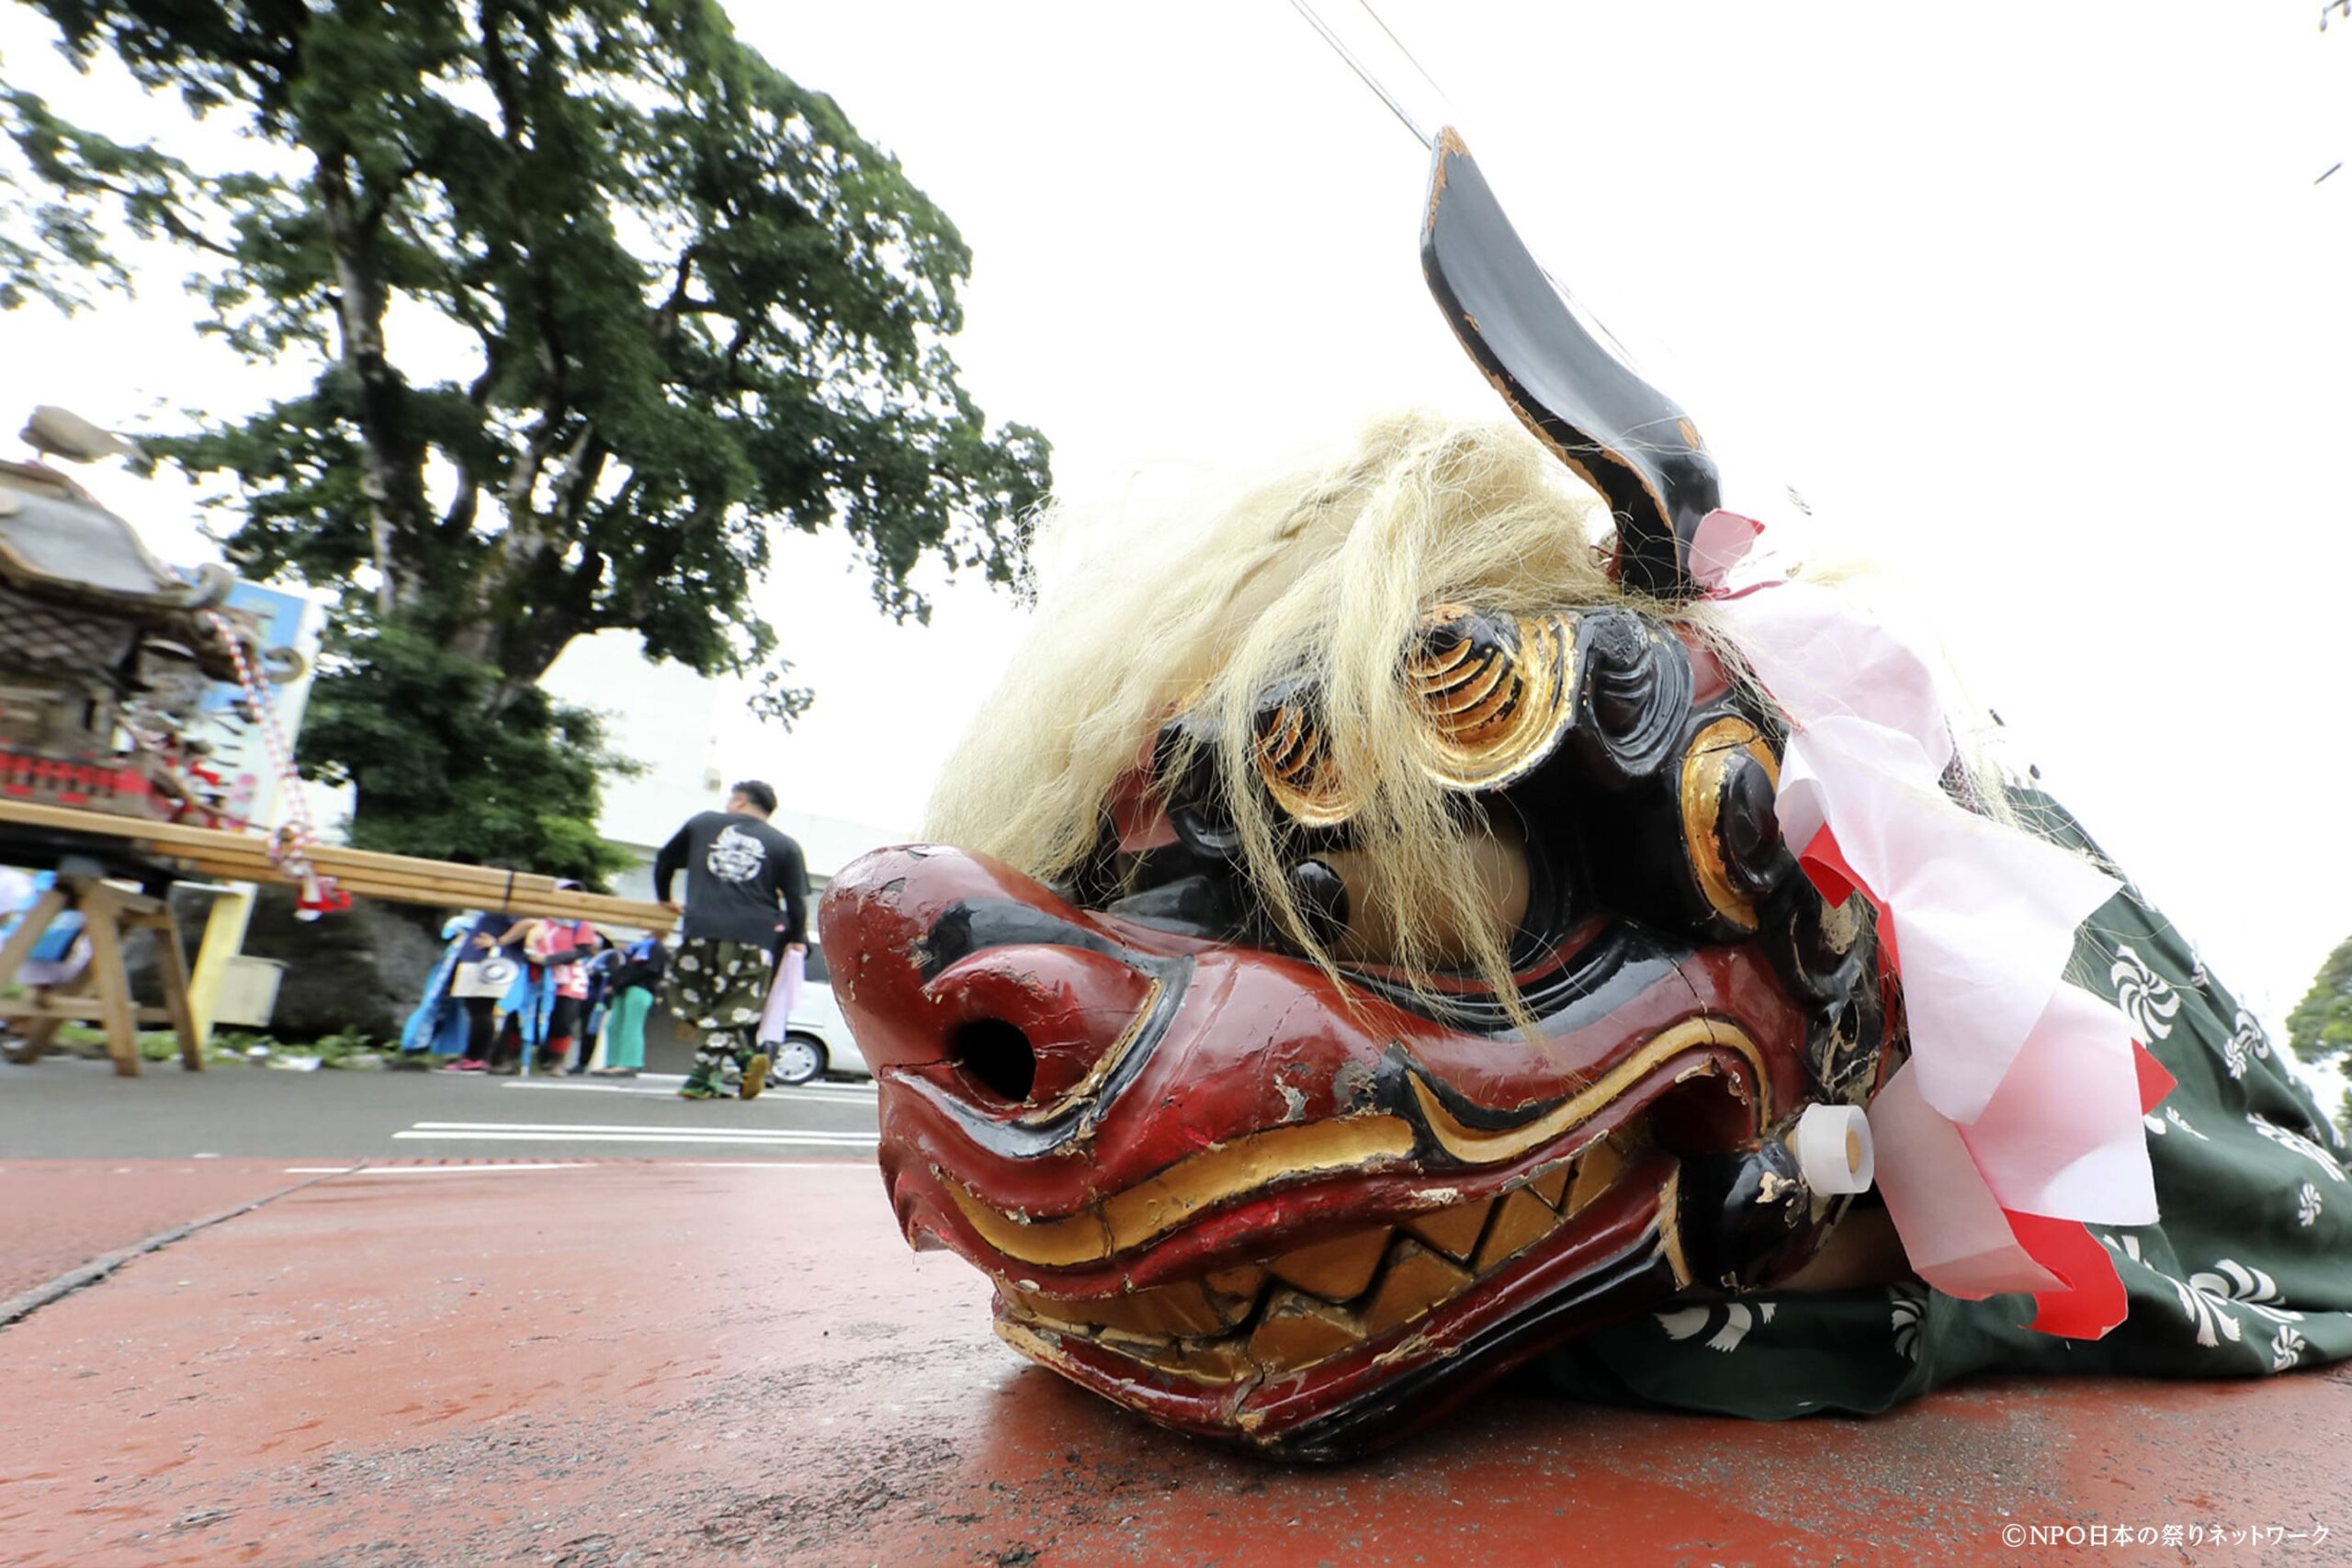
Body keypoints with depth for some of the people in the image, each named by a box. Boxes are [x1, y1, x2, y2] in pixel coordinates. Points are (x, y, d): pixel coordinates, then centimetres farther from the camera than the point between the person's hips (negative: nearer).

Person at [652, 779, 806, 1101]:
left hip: (701, 931, 0)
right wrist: (797, 940, 18)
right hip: (754, 937, 0)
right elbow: (797, 901, 6)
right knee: (734, 1010, 7)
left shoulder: (703, 822, 20)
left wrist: (665, 899, 45)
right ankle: (703, 1077, -1)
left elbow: (665, 860, 29)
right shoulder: (785, 846, 13)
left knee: (697, 1003, 9)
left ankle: (744, 1056, -7)